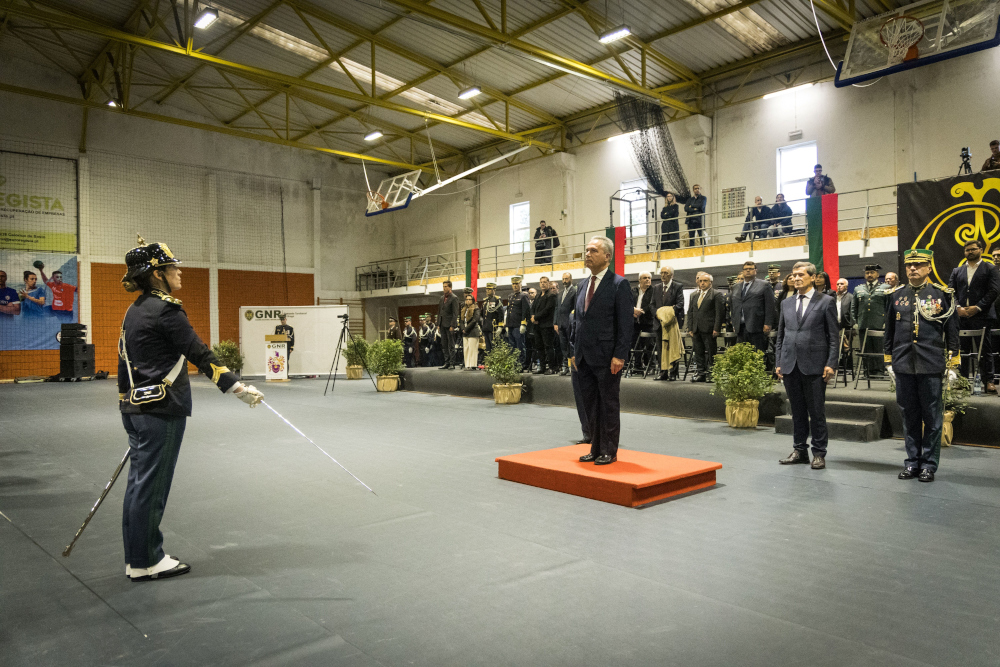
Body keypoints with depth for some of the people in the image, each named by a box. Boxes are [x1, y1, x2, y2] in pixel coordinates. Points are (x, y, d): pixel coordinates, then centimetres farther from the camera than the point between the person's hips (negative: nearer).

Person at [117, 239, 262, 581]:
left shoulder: (134, 311, 13)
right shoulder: (165, 310, -15)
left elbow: (125, 362, 18)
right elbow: (200, 355, -18)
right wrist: (239, 388, -16)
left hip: (135, 408, 9)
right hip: (162, 410, -9)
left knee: (139, 483, 14)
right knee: (150, 485, 1)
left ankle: (137, 558, 25)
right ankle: (145, 562, 12)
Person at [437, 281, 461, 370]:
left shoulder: (454, 298, -7)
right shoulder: (442, 298, 16)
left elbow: (455, 313, -12)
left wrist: (452, 326, -17)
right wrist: (438, 324, 13)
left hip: (449, 325, -8)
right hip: (442, 325, 8)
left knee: (451, 345, -3)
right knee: (444, 345, 9)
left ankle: (452, 364, 0)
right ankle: (447, 363, 14)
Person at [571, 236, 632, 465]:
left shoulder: (619, 284, -7)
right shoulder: (582, 285, 14)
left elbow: (625, 323, -11)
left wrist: (619, 356, -17)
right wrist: (575, 351, 12)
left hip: (606, 357, -7)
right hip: (585, 357, 7)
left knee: (609, 404, 3)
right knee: (590, 404, 11)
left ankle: (609, 452, 13)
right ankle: (596, 449, 22)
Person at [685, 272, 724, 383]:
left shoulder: (717, 294, 0)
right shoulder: (694, 295, 18)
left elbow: (719, 313, -6)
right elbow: (690, 312, 17)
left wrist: (716, 329, -13)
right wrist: (690, 328, 9)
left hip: (709, 330, -6)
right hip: (696, 330, 6)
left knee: (711, 353, -2)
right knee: (698, 353, 7)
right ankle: (700, 373, 12)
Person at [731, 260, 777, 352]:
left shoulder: (764, 285, 3)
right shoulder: (736, 287, 20)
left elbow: (770, 307, -4)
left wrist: (768, 324, -11)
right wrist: (734, 323, 14)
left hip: (756, 328, -5)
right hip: (740, 327, 5)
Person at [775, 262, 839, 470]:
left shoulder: (826, 301, 0)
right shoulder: (786, 304, 13)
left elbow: (834, 336, -2)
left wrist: (831, 364, -10)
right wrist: (778, 363, 8)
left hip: (814, 366, -4)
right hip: (790, 366, 4)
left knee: (817, 412, 2)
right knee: (797, 411, 11)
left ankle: (819, 453, 12)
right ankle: (799, 450, 21)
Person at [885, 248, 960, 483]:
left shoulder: (942, 294, 1)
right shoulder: (896, 296, 8)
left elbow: (952, 332, 2)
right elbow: (889, 332, 13)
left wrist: (953, 365, -1)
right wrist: (889, 361, 11)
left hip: (932, 367, -2)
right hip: (903, 366, 2)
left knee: (932, 417, 4)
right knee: (909, 416, 9)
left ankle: (929, 463, 15)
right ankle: (912, 461, 19)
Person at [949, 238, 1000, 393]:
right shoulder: (957, 271, 15)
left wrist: (977, 307, -13)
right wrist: (958, 307, -7)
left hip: (981, 316, -3)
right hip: (961, 316, 3)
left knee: (985, 350, 1)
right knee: (963, 349, 6)